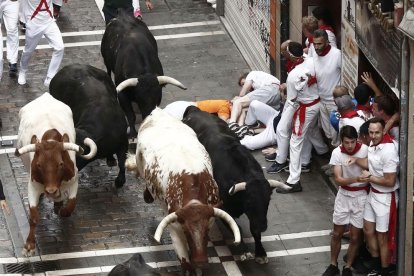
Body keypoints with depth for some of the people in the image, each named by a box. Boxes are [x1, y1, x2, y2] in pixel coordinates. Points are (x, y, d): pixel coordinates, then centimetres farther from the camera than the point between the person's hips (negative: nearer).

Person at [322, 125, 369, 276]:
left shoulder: (365, 150, -19)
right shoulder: (337, 152, -14)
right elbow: (338, 179, -21)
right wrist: (355, 179, -36)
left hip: (361, 196, -2)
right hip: (343, 195, 2)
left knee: (355, 237, 5)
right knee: (337, 233, 13)